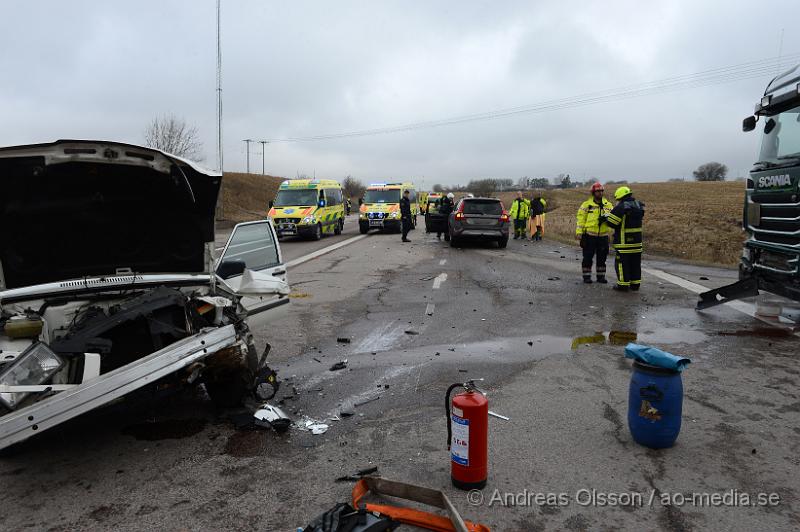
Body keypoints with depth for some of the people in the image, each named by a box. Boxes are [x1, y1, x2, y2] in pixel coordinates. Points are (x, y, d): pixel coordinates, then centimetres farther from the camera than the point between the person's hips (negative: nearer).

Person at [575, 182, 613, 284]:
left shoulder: (608, 205, 9)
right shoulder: (586, 205, -2)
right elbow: (581, 219, -4)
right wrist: (579, 232, -12)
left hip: (603, 236, 4)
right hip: (589, 235, -4)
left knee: (602, 257, 10)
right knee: (588, 257, 2)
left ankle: (601, 276, 21)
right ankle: (586, 276, 11)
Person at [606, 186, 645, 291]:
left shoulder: (621, 207, -15)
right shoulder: (639, 205, 8)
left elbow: (611, 222, -16)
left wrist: (607, 216, 8)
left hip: (624, 241, -7)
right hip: (637, 240, 7)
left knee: (622, 263, 1)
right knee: (636, 263, 14)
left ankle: (623, 285, 3)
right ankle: (635, 284, 20)